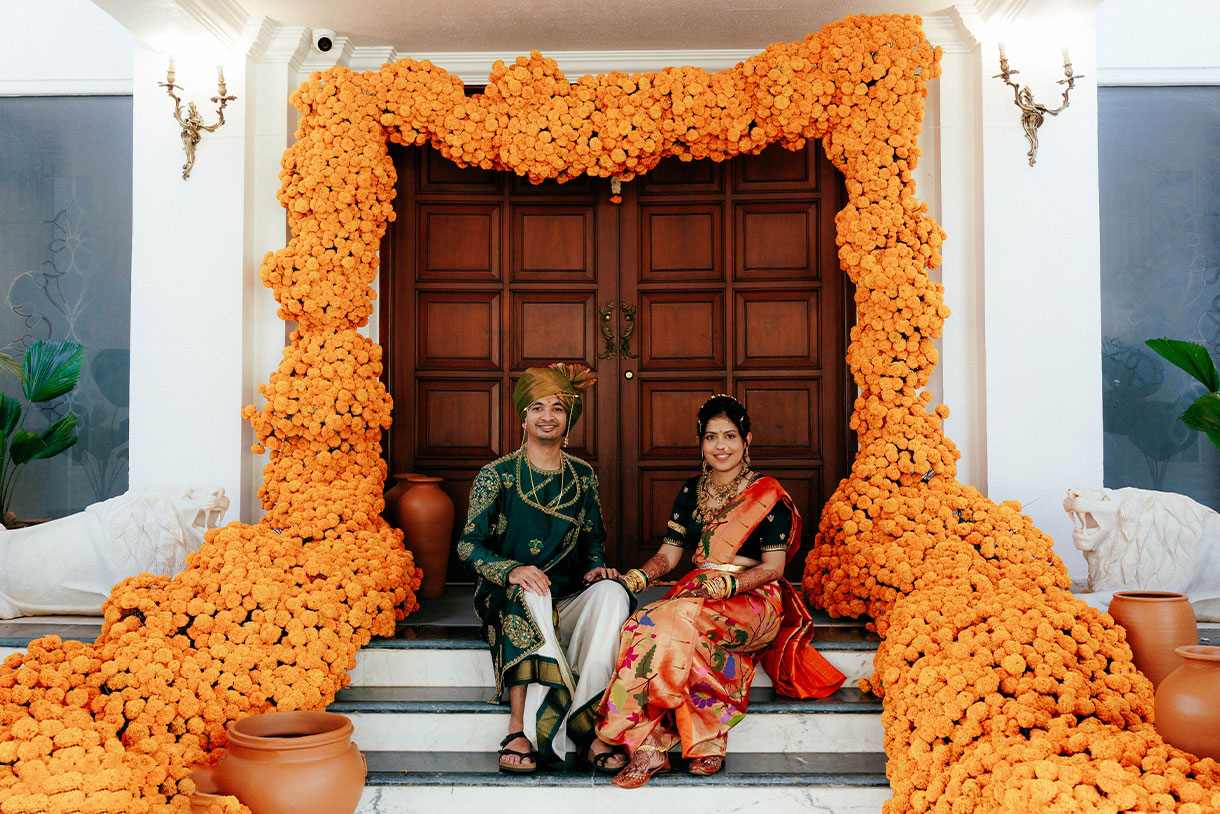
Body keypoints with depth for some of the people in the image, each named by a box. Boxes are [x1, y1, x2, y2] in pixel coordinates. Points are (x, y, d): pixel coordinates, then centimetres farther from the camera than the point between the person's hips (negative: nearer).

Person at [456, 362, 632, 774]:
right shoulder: (496, 475, 2)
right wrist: (511, 570, -21)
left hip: (570, 600, 3)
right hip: (507, 598, -2)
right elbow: (468, 545, -2)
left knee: (612, 594, -30)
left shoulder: (582, 476, 12)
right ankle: (520, 726, -37)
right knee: (530, 594, -37)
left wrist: (597, 569, -4)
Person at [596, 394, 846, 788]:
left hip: (752, 601, -4)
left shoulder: (767, 494, 1)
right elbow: (667, 555, 14)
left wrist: (726, 584, -21)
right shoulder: (690, 492, 16)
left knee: (668, 621, -34)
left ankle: (652, 745, -27)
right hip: (697, 593, 4)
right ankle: (704, 743, -26)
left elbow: (773, 567, -4)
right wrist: (632, 579, -6)